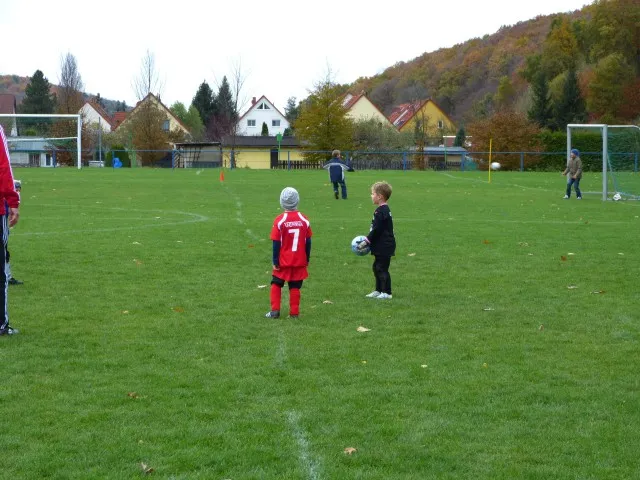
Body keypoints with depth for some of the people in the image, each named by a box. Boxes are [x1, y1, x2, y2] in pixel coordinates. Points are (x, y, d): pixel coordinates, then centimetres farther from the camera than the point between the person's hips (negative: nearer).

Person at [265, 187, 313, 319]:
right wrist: (307, 259, 14)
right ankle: (294, 313, 10)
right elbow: (308, 242, 3)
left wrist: (275, 262, -4)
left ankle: (275, 311, 9)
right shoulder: (304, 220, -4)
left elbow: (276, 244, -10)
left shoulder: (279, 220, -13)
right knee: (295, 287, 9)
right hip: (300, 262, 2)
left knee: (276, 284, 14)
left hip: (283, 262, -2)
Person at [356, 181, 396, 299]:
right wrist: (368, 240, 18)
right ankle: (378, 290, 26)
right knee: (377, 267, 18)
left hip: (384, 247, -10)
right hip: (382, 246, 10)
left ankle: (386, 292, 1)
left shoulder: (381, 212, -19)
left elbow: (376, 230, -21)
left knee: (382, 268, -4)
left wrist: (366, 241, -14)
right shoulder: (385, 210, 13)